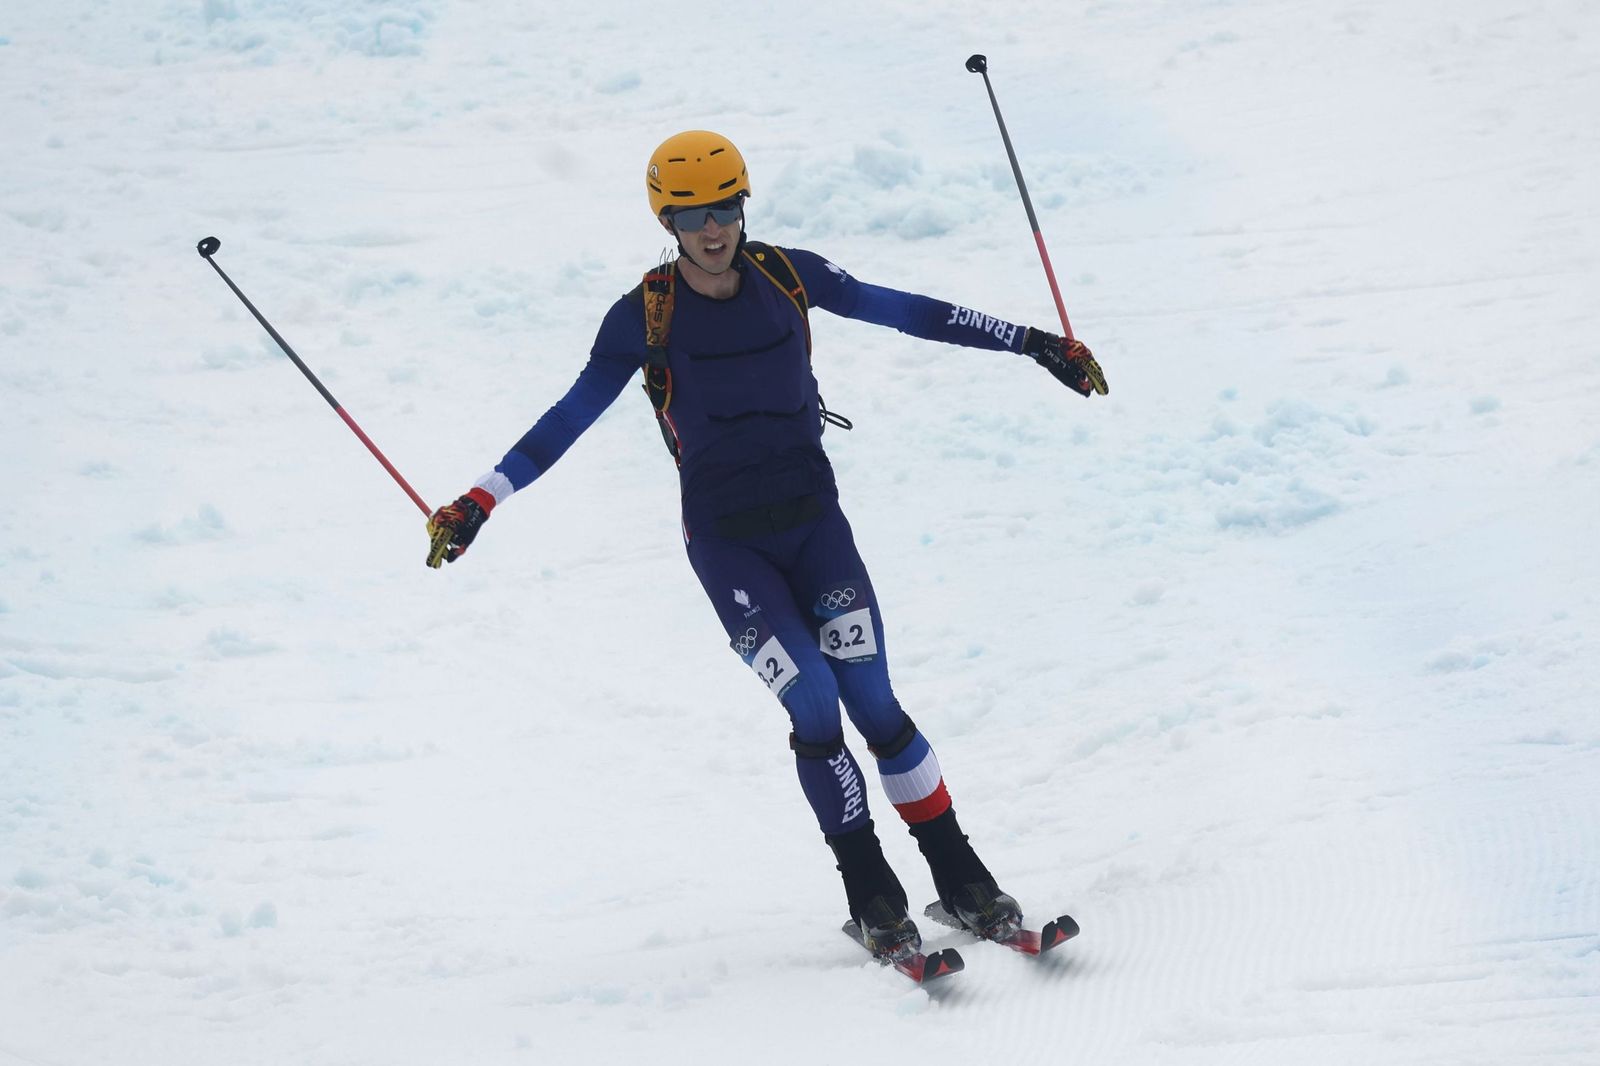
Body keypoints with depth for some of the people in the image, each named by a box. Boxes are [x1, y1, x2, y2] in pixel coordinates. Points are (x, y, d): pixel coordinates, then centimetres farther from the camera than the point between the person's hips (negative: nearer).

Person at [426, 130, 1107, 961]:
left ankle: (964, 883, 3)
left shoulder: (788, 276, -2)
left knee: (872, 699, -7)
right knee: (813, 701, -14)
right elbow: (572, 416, -4)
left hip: (813, 518, 2)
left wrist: (1029, 343, 5)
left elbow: (906, 312, 4)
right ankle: (871, 897, 0)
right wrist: (480, 502, -11)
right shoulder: (645, 316, -8)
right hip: (726, 541, -2)